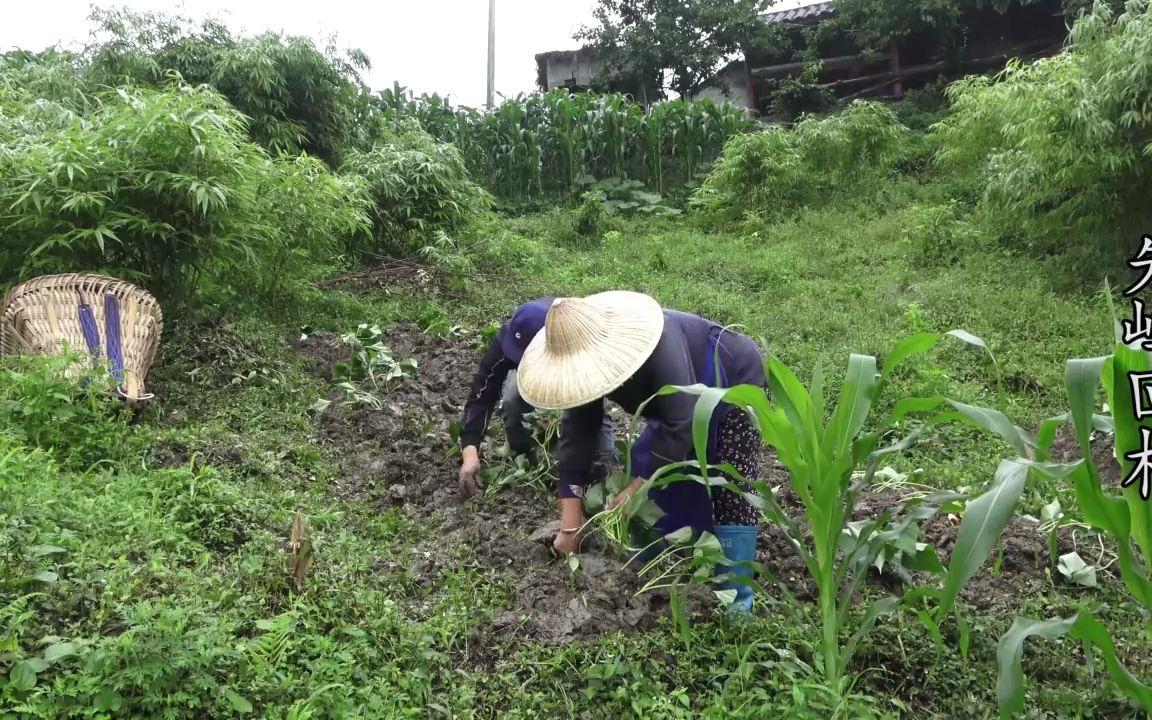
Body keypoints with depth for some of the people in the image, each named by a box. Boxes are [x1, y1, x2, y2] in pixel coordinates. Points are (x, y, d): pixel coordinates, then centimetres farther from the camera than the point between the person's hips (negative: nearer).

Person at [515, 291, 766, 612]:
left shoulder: (660, 347, -43)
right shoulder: (590, 358, -20)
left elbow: (679, 427, -40)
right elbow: (578, 434, -18)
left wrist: (634, 491, -35)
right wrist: (570, 524, -19)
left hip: (736, 384, -7)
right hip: (684, 399, 7)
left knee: (731, 494, -14)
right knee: (646, 463, 3)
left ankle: (736, 597, -6)